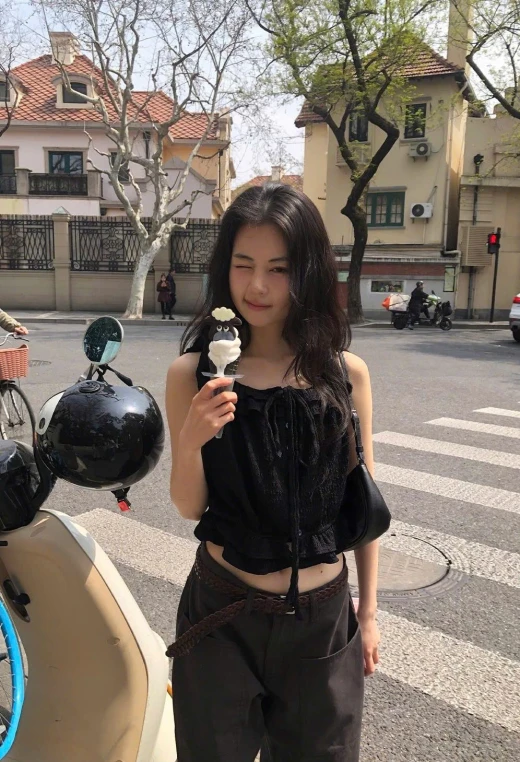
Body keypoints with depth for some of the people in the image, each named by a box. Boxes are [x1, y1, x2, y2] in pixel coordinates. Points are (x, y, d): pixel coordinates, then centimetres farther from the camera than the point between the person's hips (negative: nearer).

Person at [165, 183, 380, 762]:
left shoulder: (346, 373, -8)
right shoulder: (192, 374, -10)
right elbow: (189, 508, -5)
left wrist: (368, 611, 6)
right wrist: (191, 440, -25)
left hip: (325, 616, 1)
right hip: (223, 611, -1)